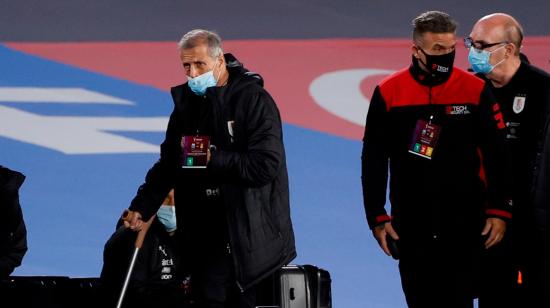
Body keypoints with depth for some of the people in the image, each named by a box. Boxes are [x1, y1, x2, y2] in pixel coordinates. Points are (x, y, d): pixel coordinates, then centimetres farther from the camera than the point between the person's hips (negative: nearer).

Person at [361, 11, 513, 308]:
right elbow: (373, 160, 4)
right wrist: (377, 217, 1)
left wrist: (499, 211, -2)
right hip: (411, 225, 1)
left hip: (464, 224, -1)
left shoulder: (475, 91, -3)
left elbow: (496, 157, 2)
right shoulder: (388, 93, -2)